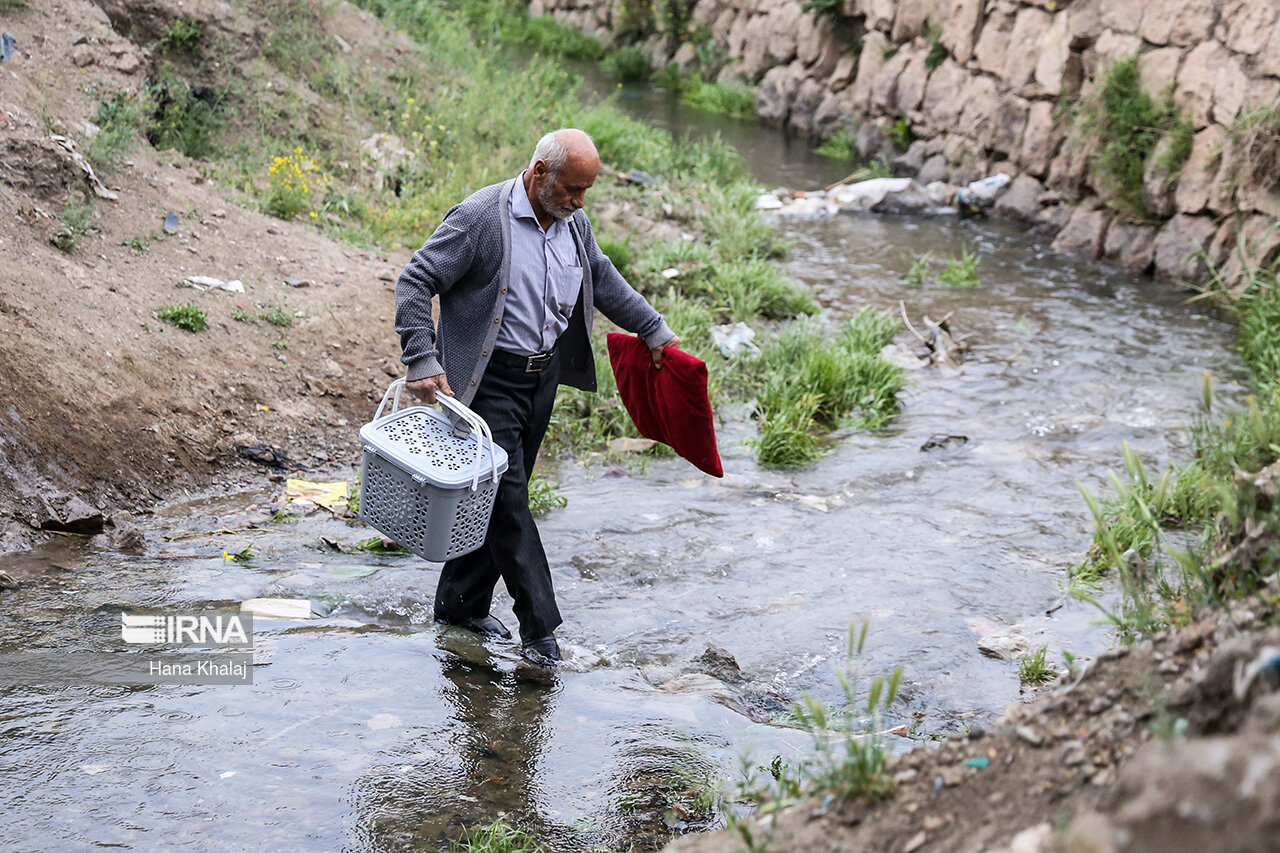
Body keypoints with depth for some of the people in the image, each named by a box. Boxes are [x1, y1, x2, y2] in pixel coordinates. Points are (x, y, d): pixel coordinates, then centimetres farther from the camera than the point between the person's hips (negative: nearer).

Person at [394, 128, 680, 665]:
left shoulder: (574, 222, 5)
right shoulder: (480, 218, -17)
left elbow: (602, 278, 24)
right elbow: (415, 283, -15)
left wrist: (653, 329, 26)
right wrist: (423, 361, -23)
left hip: (543, 376, 7)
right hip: (488, 380, -7)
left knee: (499, 496, 12)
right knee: (508, 498, -8)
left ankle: (461, 602, 25)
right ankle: (539, 625, -3)